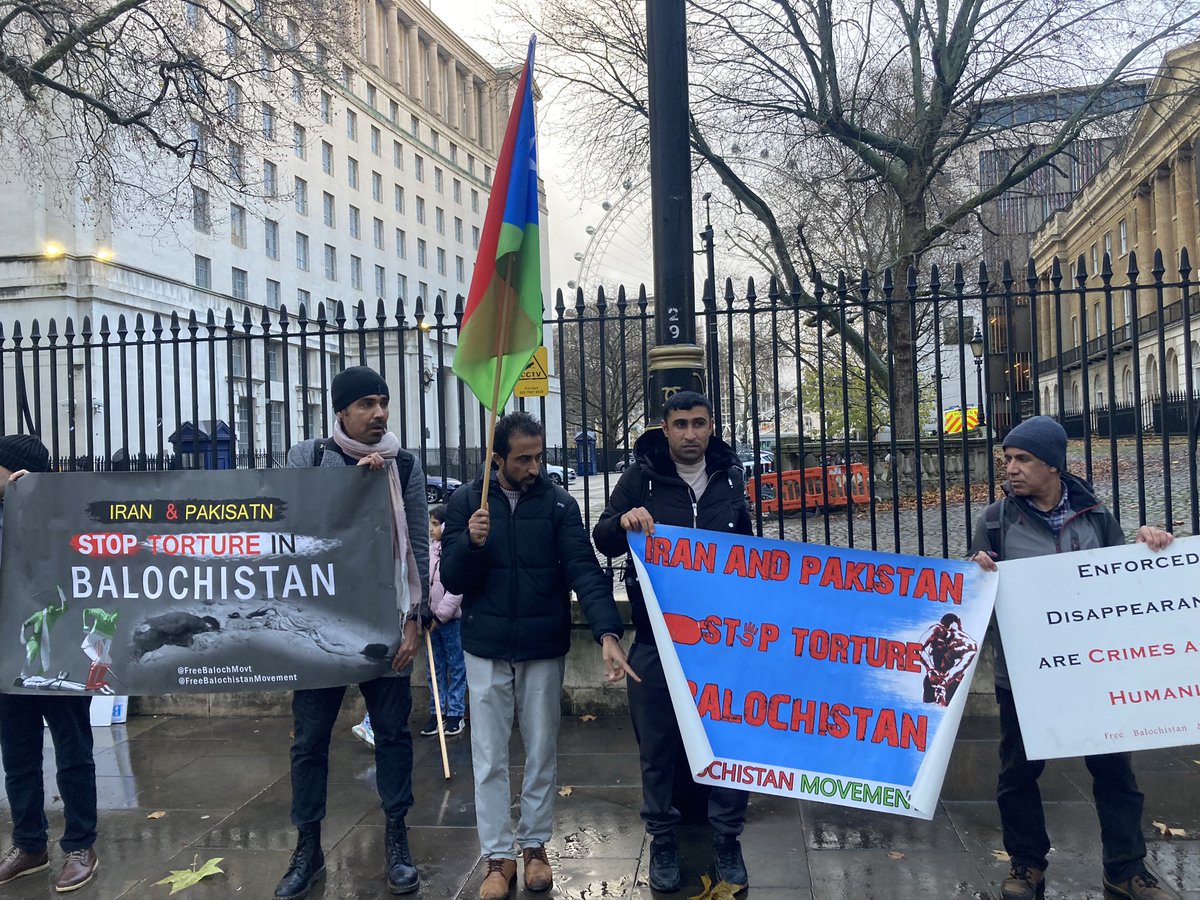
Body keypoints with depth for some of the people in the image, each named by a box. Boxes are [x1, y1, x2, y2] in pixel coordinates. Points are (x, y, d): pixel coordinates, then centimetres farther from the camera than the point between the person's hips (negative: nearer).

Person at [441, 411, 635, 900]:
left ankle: (535, 844, 31)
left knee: (541, 754, 13)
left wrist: (608, 633, -28)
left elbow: (584, 570, -14)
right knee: (490, 759, 8)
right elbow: (452, 580, -4)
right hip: (486, 649, 0)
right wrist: (470, 542, -24)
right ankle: (498, 857, 22)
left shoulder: (559, 503, -6)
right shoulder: (466, 502, -3)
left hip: (544, 648, 0)